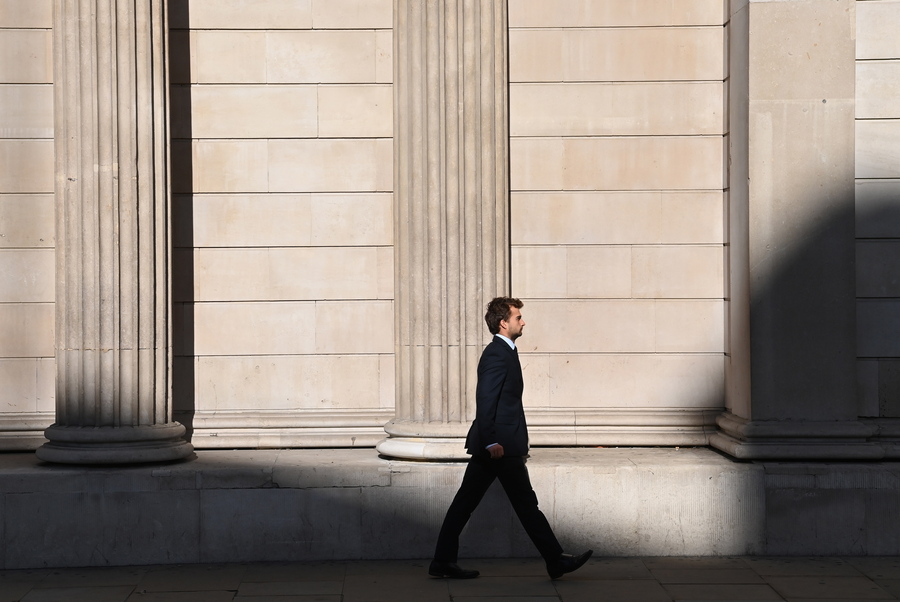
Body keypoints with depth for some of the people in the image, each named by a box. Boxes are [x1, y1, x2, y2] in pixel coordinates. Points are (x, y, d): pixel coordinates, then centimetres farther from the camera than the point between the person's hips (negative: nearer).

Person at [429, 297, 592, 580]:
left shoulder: (502, 352, 16)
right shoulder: (498, 355, -15)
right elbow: (485, 401, -22)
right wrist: (492, 442, -24)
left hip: (492, 444, 10)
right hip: (501, 445, -10)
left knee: (465, 501, 8)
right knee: (526, 503, -2)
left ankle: (443, 562, 11)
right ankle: (555, 560, 6)